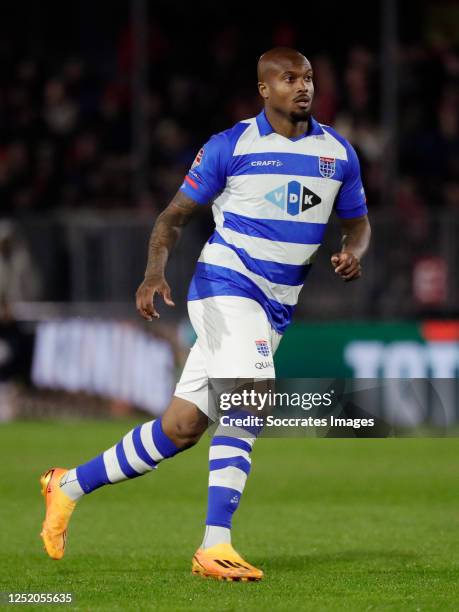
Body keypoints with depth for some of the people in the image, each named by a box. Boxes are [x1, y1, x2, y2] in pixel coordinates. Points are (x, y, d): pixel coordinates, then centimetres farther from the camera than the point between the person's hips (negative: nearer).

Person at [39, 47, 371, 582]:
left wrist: (352, 252, -5)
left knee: (181, 428, 2)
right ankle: (214, 547, -20)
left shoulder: (338, 152, 8)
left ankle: (70, 485, 15)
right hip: (225, 285, -5)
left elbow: (357, 221, 20)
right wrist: (155, 272, -19)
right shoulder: (230, 146, -4)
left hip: (276, 308, 5)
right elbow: (174, 216, -1)